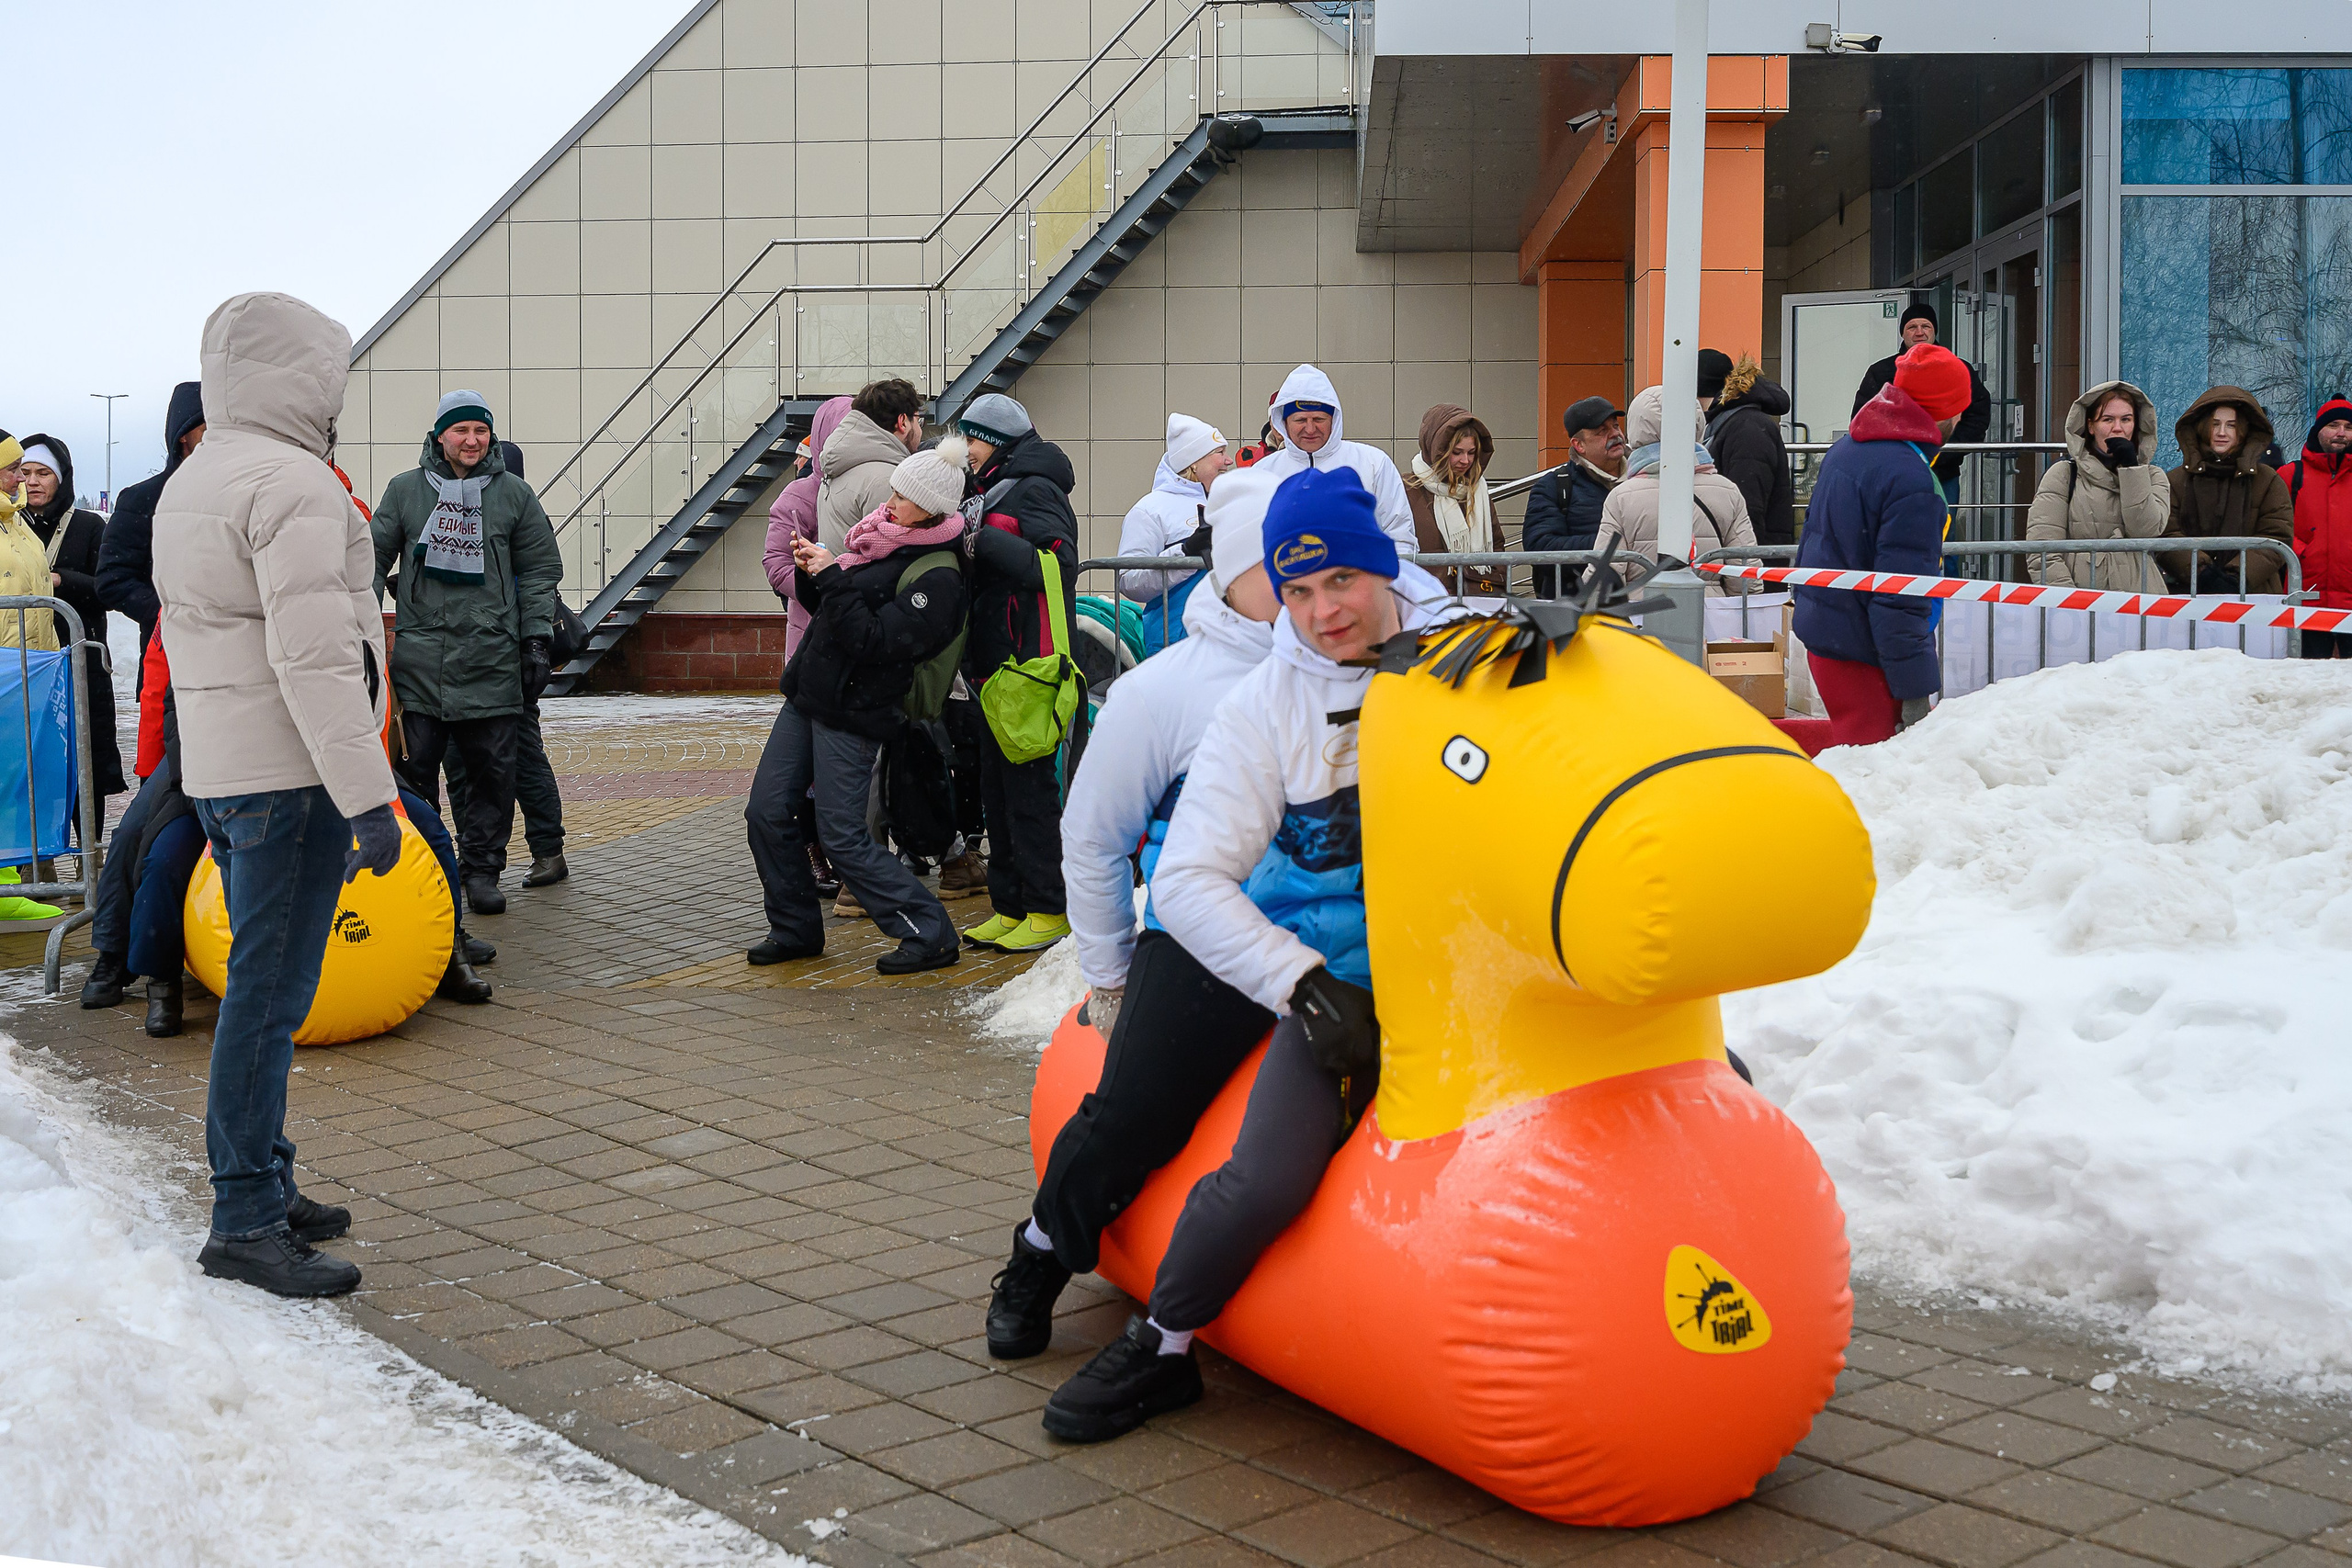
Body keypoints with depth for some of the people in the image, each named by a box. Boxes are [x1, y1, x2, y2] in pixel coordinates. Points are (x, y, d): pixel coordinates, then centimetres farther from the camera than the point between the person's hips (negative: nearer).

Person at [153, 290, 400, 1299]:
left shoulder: (189, 484, 18)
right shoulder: (291, 481, -14)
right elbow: (315, 656, -22)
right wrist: (366, 794, -24)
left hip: (218, 766, 10)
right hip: (288, 770, -10)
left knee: (264, 982, 16)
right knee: (271, 991, -7)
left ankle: (263, 1187, 24)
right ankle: (244, 1222, -3)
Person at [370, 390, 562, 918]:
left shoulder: (513, 493, 8)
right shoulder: (405, 490, 8)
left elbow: (539, 570, 10)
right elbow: (374, 558, 13)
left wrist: (537, 639, 4)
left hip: (492, 658, 0)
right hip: (419, 656, 0)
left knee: (492, 768, 3)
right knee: (414, 766, 0)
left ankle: (481, 869, 13)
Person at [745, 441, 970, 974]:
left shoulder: (937, 578, -15)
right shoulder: (881, 540, 11)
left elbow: (873, 640, -24)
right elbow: (829, 609, 20)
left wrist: (832, 579, -21)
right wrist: (812, 574, 0)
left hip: (852, 715, -9)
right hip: (806, 697, 9)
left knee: (844, 837, -8)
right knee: (766, 814, 8)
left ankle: (931, 935, 2)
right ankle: (796, 929, 23)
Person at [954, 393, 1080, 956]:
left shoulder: (1033, 489, -8)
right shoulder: (992, 491, 20)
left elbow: (1055, 565, -22)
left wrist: (982, 538, -22)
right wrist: (969, 538, 4)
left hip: (1030, 662, -10)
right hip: (997, 662, 10)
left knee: (1029, 783, -6)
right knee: (997, 782, 11)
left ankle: (1048, 910, 1)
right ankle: (1010, 906, 18)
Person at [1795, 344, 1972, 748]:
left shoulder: (1844, 449, 9)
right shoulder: (1912, 481, -20)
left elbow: (1816, 533, 21)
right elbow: (1901, 599, -22)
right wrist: (1916, 692, -18)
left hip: (1819, 631, 9)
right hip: (1863, 651, -9)